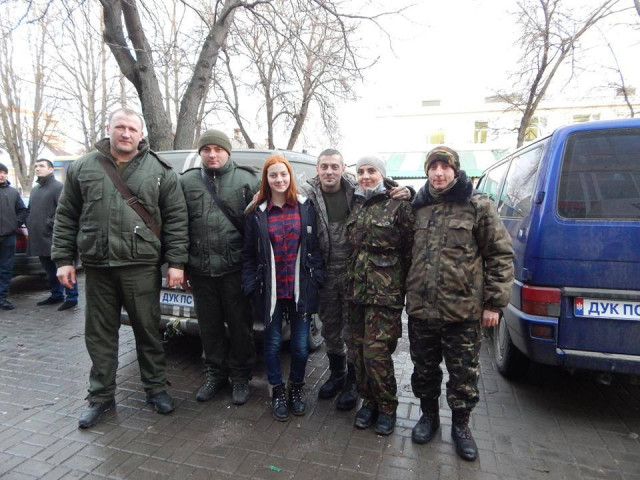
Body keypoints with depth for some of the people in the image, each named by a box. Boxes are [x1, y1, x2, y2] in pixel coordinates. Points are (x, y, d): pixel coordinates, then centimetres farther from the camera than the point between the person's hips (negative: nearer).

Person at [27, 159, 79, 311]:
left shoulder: (58, 187, -6)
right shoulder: (35, 189, 21)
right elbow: (30, 211, 27)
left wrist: (51, 224, -19)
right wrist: (30, 225, 12)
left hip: (55, 238, -8)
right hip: (39, 238, 9)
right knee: (49, 270, 15)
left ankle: (71, 298, 1)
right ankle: (56, 295, 26)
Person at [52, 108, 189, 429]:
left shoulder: (159, 171, 1)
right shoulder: (83, 168, 8)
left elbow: (176, 219, -2)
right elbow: (66, 218, 11)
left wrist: (176, 262, -8)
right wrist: (63, 259, 4)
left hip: (141, 266, -2)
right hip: (96, 267, 3)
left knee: (148, 330, 8)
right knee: (99, 334, 12)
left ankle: (156, 388, 27)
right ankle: (101, 396, 29)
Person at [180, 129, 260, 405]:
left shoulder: (247, 180, 0)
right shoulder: (186, 182, 8)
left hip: (236, 269, -3)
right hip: (200, 271, 3)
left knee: (240, 326, 8)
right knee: (209, 326, 15)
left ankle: (240, 377, 27)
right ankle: (215, 374, 34)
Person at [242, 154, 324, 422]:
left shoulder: (305, 207, 2)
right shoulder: (257, 213, 2)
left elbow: (315, 247, 3)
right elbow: (248, 254, 4)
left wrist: (317, 278, -2)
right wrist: (251, 286, -3)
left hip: (301, 289, 0)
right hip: (271, 291, 0)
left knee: (301, 344, 8)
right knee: (273, 343, 10)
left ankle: (296, 389, 33)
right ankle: (277, 393, 32)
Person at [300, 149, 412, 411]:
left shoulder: (358, 192, -8)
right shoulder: (306, 194, -4)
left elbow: (387, 199, 2)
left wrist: (406, 193, -18)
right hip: (325, 274, 3)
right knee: (330, 329, 19)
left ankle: (353, 382, 30)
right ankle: (337, 374, 42)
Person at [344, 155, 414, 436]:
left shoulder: (399, 206, -5)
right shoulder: (356, 207, 13)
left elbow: (410, 250, -6)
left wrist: (406, 288, -7)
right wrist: (350, 281, 16)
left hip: (385, 294, -6)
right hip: (356, 291, 6)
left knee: (376, 354, -4)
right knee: (358, 350, 11)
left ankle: (387, 407, 21)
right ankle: (369, 401, 32)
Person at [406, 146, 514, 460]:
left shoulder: (479, 206, -4)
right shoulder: (418, 207, 7)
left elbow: (501, 255, -4)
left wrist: (494, 303, -6)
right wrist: (408, 292, 11)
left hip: (462, 310, -3)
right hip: (420, 308, 4)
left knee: (463, 373, 12)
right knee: (424, 368, 17)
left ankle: (460, 425, 34)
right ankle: (429, 414, 40)